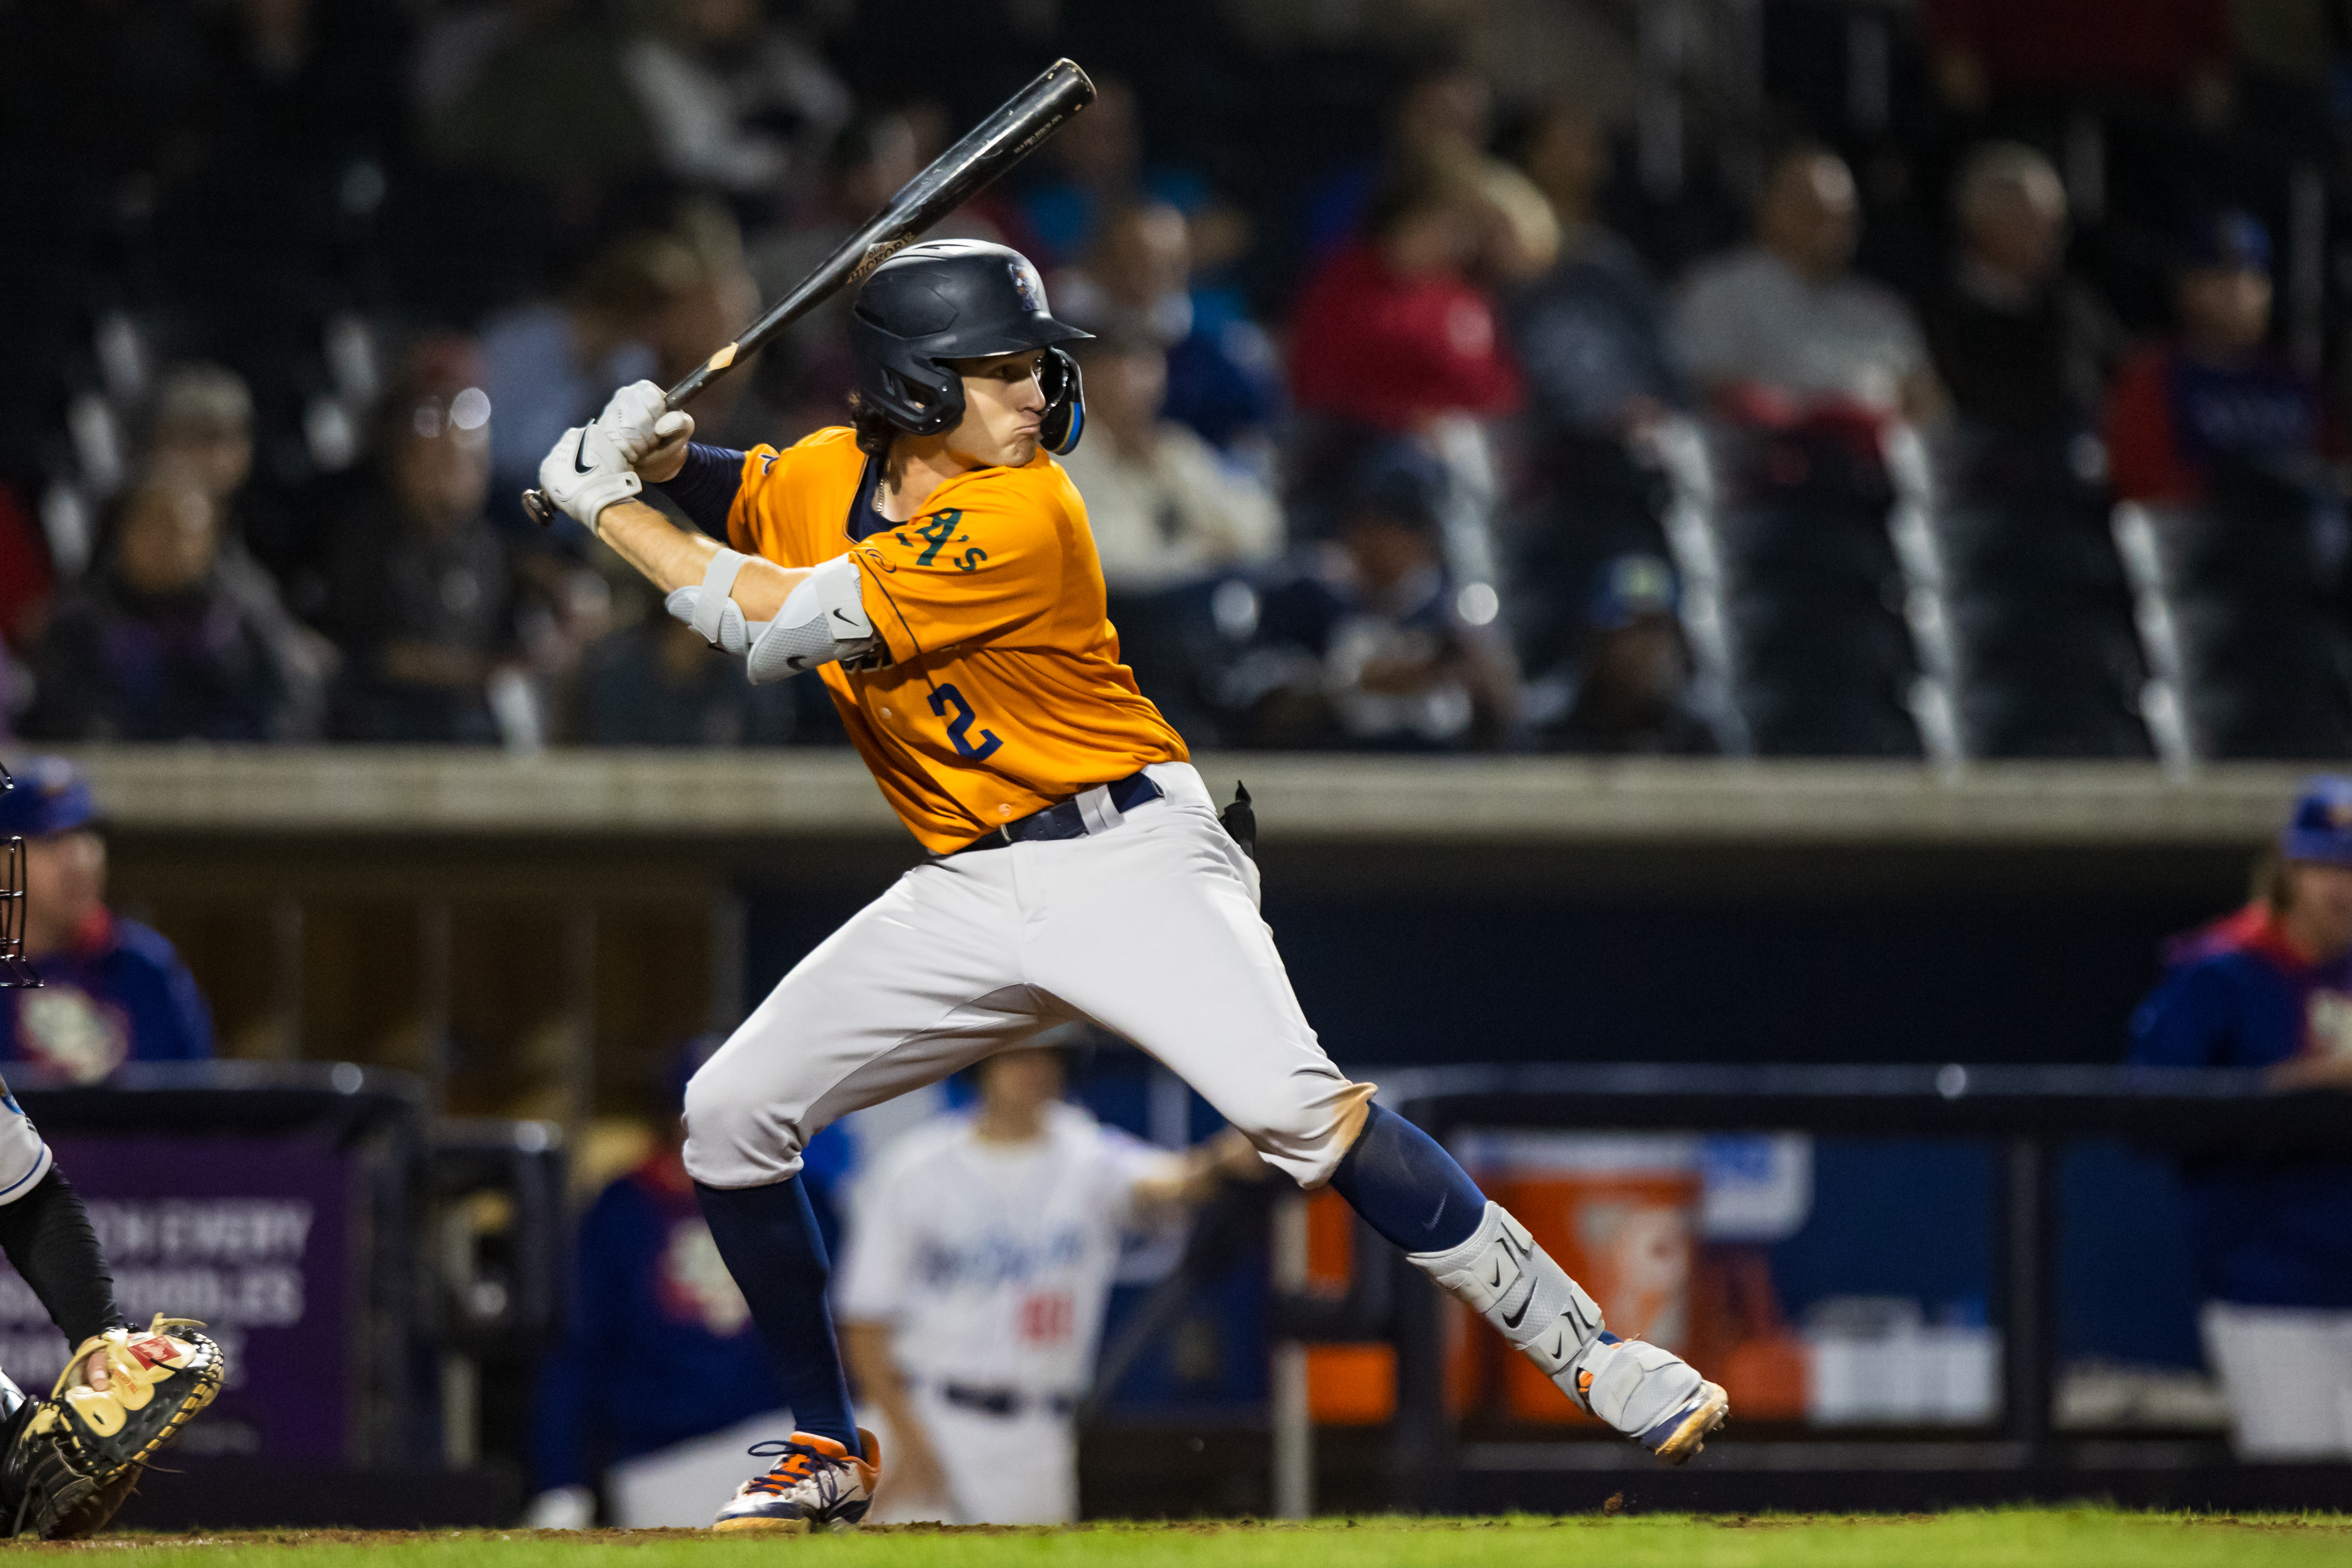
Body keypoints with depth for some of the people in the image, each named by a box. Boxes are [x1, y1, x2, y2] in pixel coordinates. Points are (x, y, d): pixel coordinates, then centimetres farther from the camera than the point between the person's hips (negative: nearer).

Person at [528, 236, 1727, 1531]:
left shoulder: (1022, 516, -20)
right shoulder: (828, 475, 2)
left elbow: (777, 625, -23)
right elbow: (731, 498, 26)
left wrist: (605, 507, -14)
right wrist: (651, 458, 1)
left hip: (1127, 856, -7)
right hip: (968, 893, 7)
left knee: (1295, 1109, -27)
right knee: (729, 1117, 1)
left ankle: (1586, 1353, -25)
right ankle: (829, 1450, 16)